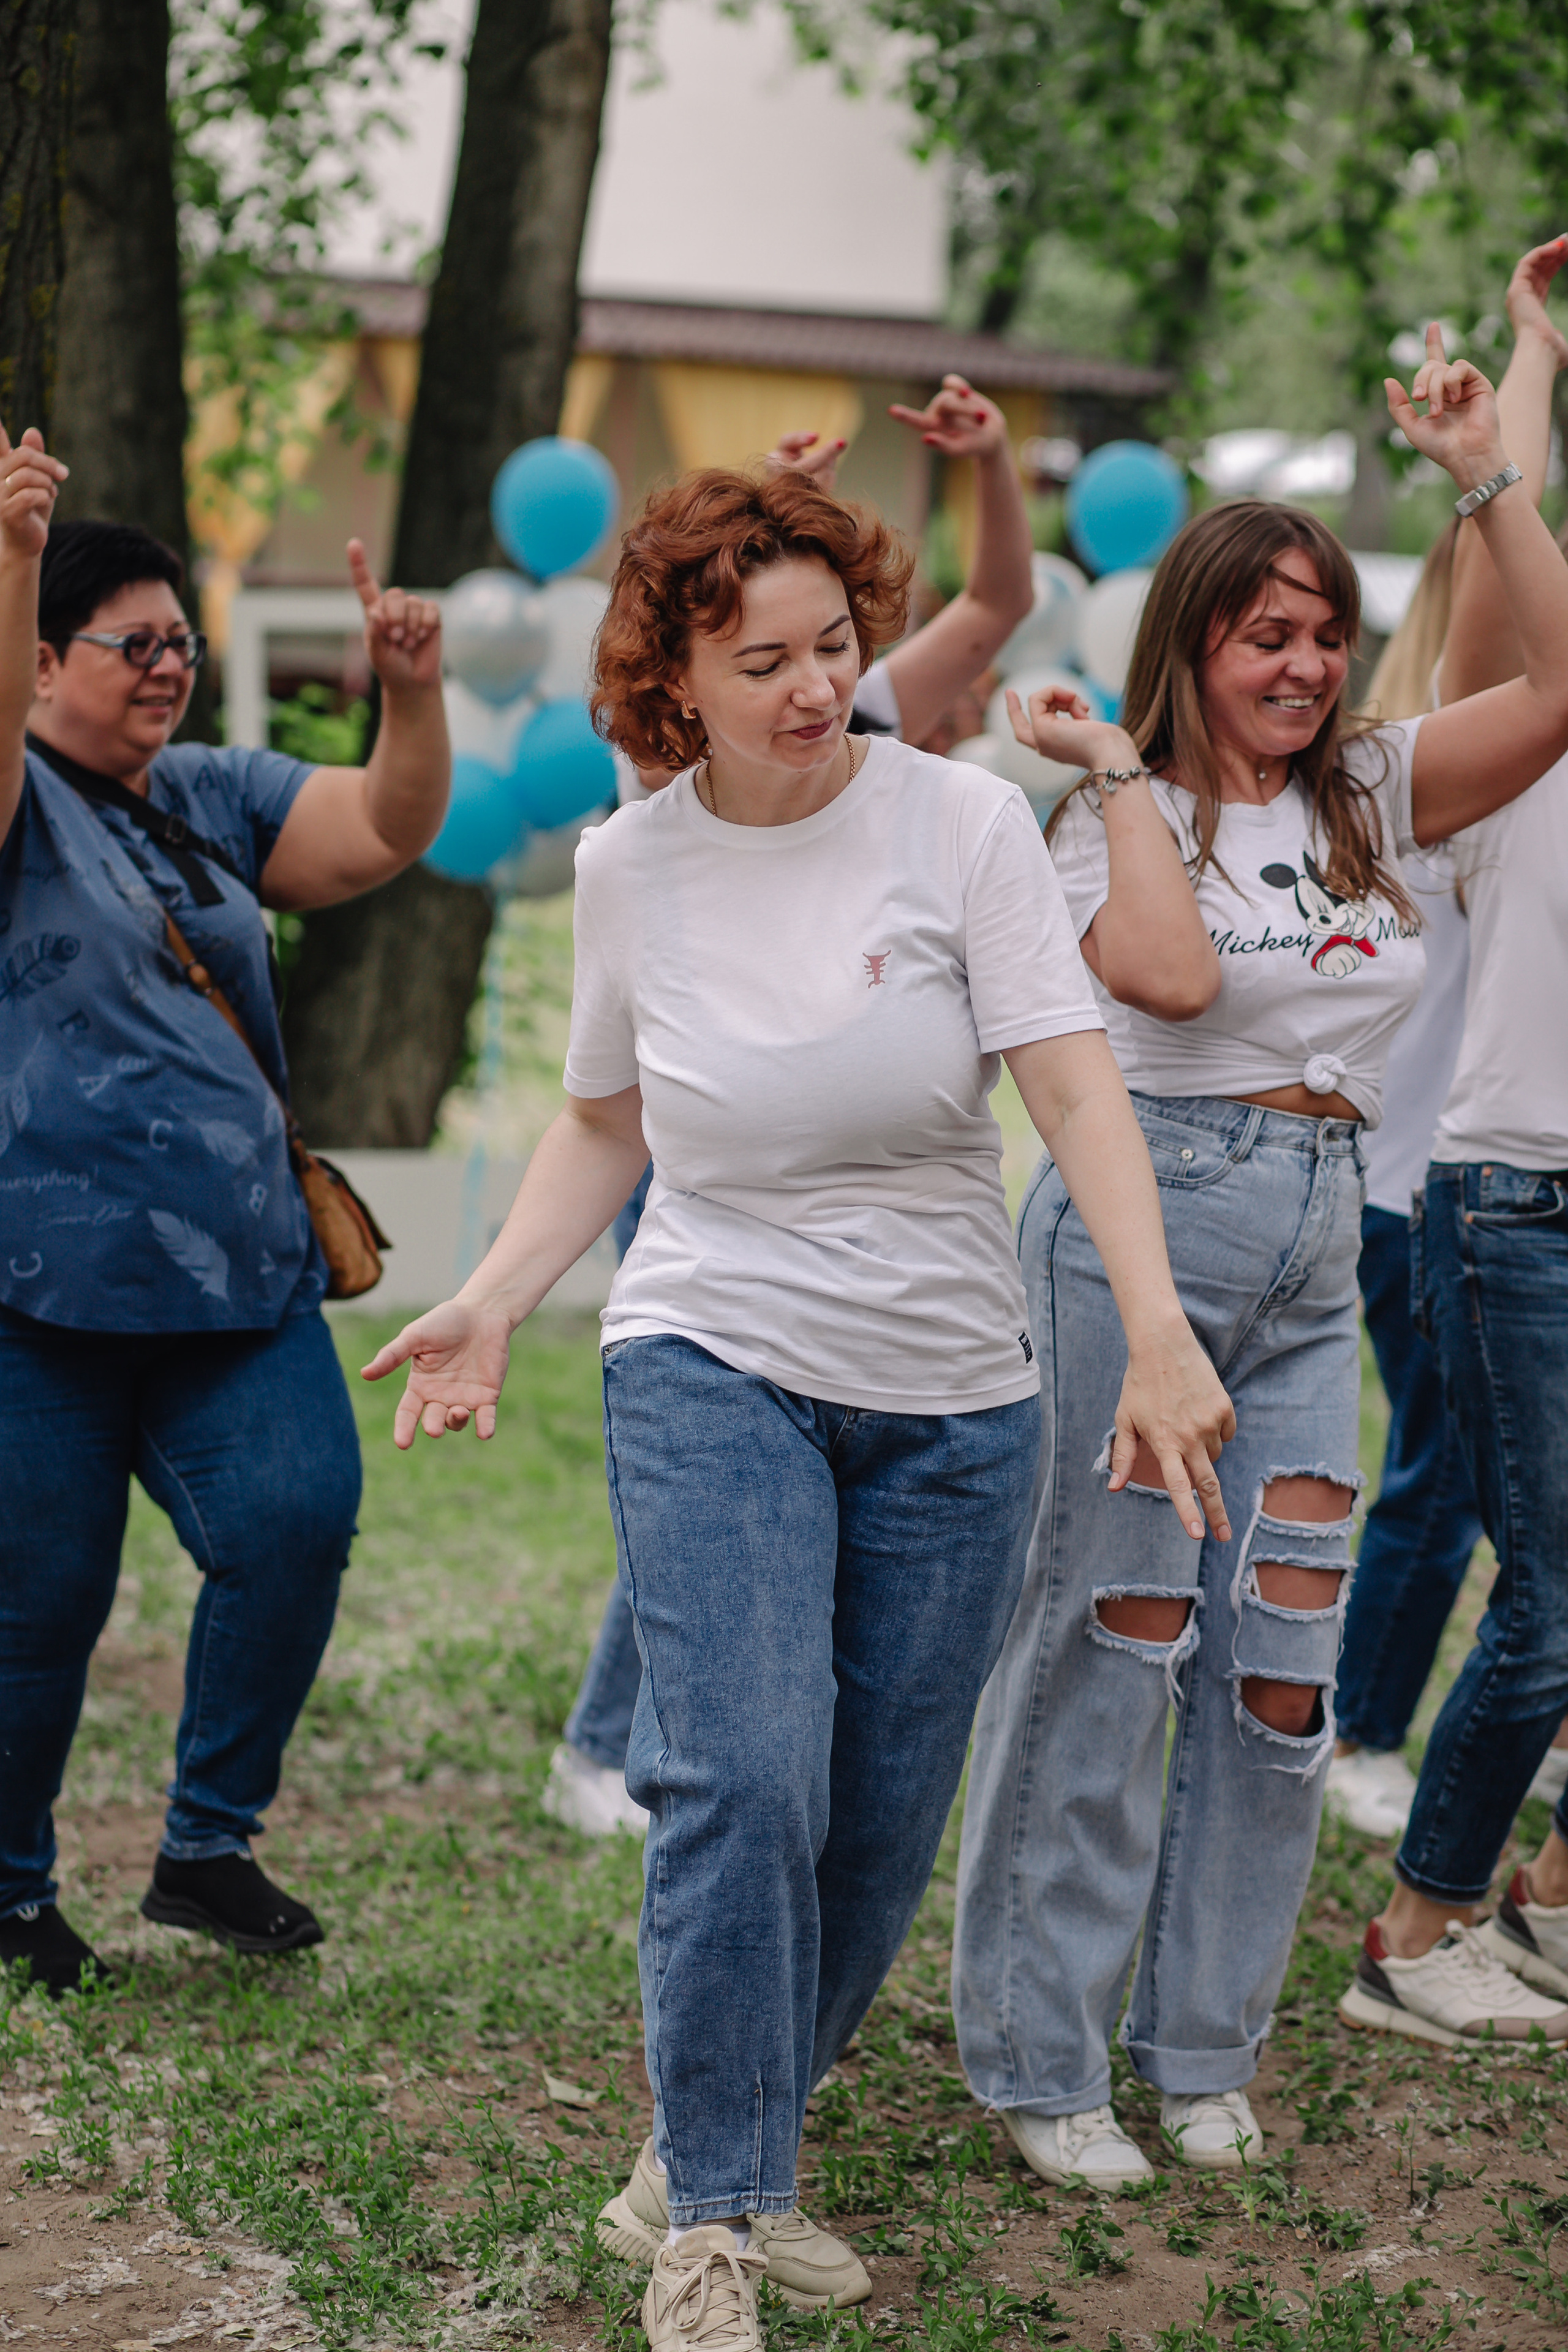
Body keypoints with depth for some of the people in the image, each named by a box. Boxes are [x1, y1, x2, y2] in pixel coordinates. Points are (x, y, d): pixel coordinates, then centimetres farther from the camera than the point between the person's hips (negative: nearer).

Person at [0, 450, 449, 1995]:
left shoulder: (219, 800, 17)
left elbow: (389, 832, 11)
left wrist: (410, 692, -7)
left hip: (241, 1279, 5)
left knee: (297, 1523, -12)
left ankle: (208, 1846, 6)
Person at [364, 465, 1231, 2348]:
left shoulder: (960, 820, -7)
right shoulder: (629, 866, 0)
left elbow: (1072, 1082, -13)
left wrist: (1159, 1332, -24)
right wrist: (491, 1306, -1)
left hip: (951, 1399, 1)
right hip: (712, 1364, -1)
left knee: (882, 1830, 6)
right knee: (744, 1786, -16)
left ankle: (708, 2164, 26)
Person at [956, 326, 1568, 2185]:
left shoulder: (1371, 796, 11)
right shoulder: (1119, 821, -2)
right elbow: (1170, 975, -22)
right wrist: (1123, 771, -12)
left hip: (1315, 1257, 5)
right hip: (1141, 1218, -5)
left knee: (1282, 1664, 5)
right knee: (1110, 1641, -2)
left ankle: (1200, 2045, 20)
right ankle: (1041, 2054, 10)